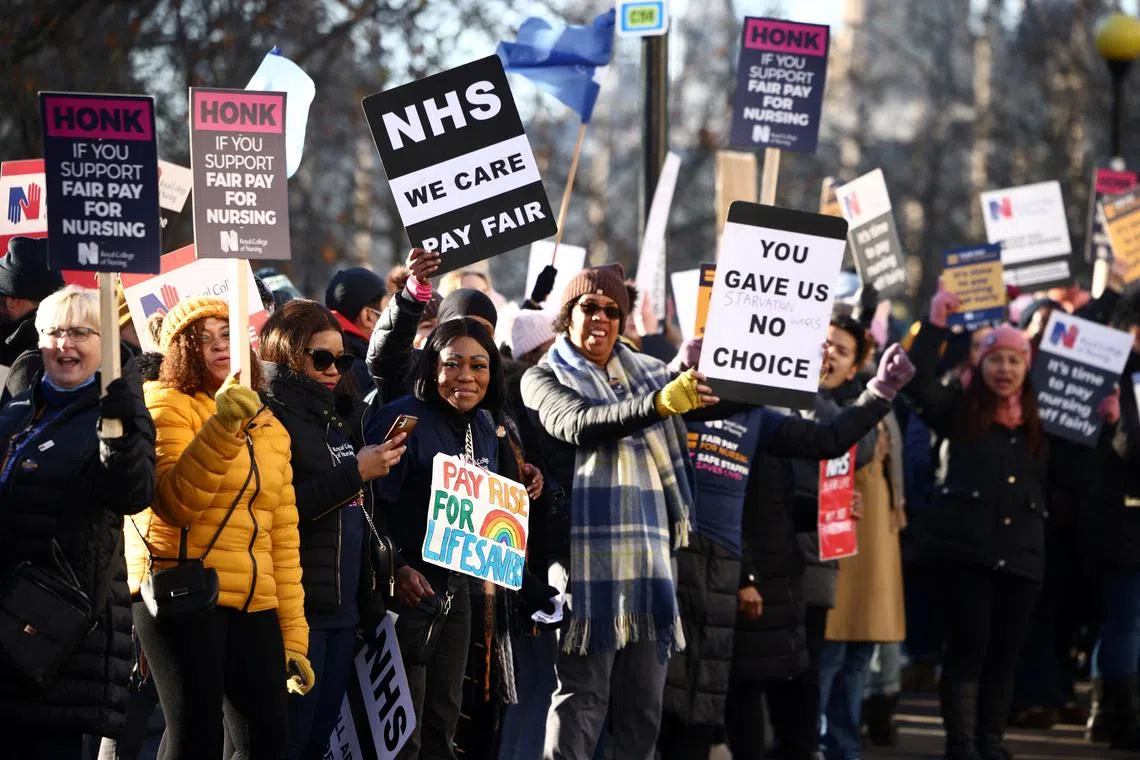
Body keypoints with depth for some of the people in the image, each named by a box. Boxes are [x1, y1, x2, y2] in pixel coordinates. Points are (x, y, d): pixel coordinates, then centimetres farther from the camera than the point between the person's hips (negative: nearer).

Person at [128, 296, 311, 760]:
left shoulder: (270, 429, 18)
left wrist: (293, 636, 13)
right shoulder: (165, 406, 0)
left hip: (253, 605, 6)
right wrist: (221, 427, -26)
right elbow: (175, 505, -16)